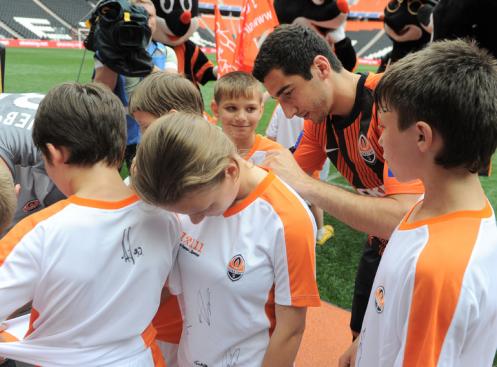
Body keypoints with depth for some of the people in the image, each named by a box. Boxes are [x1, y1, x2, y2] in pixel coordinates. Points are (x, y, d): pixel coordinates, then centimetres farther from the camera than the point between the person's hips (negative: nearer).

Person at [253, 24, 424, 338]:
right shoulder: (319, 116, -6)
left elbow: (407, 218, -39)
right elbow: (293, 178, 5)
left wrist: (307, 185, -37)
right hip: (381, 248, 6)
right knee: (361, 339, 18)